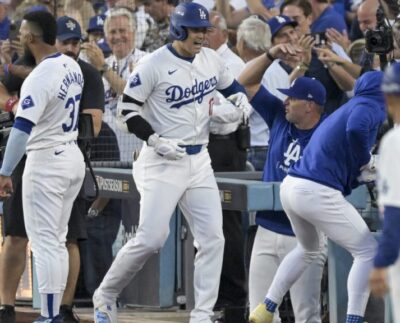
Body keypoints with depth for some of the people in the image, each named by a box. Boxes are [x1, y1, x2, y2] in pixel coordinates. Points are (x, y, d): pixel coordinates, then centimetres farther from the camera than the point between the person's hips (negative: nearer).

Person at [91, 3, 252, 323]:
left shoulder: (211, 59, 6)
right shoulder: (154, 65, -12)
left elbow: (231, 86, 24)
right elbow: (127, 110, -9)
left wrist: (241, 100, 1)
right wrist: (156, 141, -19)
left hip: (199, 161, 6)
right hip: (162, 163, -6)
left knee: (212, 238, -2)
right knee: (150, 238, -12)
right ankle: (105, 294, 8)